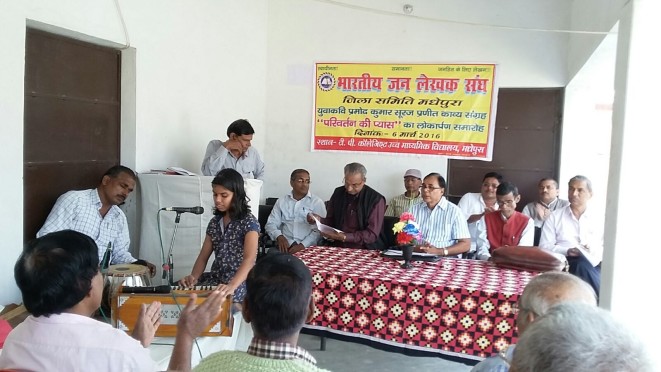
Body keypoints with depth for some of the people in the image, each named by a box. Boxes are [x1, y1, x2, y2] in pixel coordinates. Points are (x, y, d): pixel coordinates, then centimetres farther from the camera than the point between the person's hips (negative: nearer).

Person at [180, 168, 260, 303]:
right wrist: (194, 277, -13)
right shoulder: (214, 222, 11)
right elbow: (203, 256, 9)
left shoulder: (249, 222, -11)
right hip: (216, 277, 6)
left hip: (241, 281, -6)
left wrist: (232, 285, -41)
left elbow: (249, 259, -25)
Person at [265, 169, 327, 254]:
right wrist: (279, 237, -10)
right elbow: (271, 224, 11)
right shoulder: (281, 202, 15)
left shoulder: (317, 202, 6)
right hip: (285, 246, 2)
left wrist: (303, 245, -17)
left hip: (307, 247, -2)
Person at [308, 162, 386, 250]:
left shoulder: (376, 200, -9)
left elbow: (372, 234, -13)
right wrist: (319, 219, -7)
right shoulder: (338, 193, 6)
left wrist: (345, 237, -24)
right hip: (338, 248, 4)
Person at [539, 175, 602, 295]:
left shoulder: (598, 220, 19)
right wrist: (567, 251, -12)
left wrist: (596, 252, -9)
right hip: (565, 263, -1)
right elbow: (544, 246, 4)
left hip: (594, 265, 1)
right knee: (583, 264, -35)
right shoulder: (555, 217, 12)